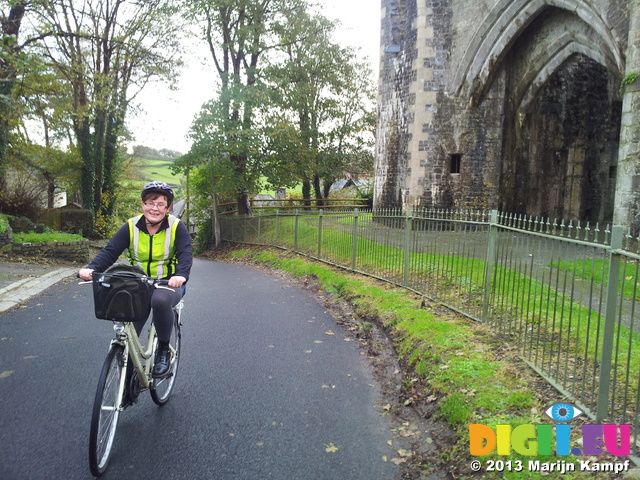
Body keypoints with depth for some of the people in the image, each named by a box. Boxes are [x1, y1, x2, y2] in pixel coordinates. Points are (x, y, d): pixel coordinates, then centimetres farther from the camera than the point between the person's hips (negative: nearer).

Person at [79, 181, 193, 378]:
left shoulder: (176, 227, -8)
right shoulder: (131, 227, -2)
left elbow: (185, 254, -21)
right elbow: (110, 251, -11)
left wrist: (181, 275, -43)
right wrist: (91, 268, -31)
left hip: (168, 285, -3)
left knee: (160, 300, -37)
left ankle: (164, 349, -14)